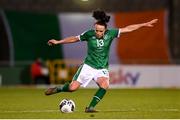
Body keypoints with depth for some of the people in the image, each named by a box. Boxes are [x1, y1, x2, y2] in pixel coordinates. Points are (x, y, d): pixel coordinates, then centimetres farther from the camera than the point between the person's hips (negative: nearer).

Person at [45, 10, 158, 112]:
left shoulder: (110, 33, -6)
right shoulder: (89, 34, -9)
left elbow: (128, 29, -1)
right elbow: (74, 39, 5)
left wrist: (144, 24, 0)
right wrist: (58, 42, 6)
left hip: (102, 68, 1)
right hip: (88, 66, -1)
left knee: (105, 85, -30)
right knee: (73, 87, -9)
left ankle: (90, 107, -22)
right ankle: (58, 89, 24)